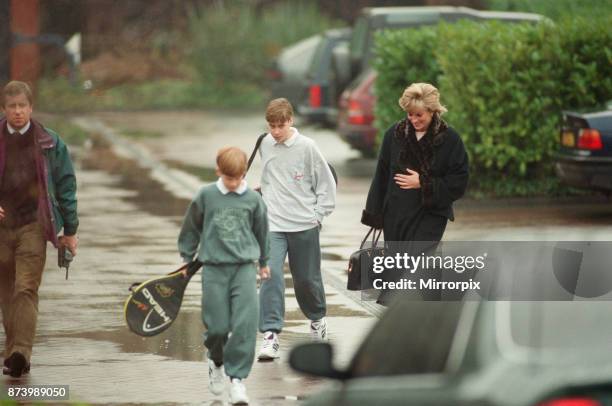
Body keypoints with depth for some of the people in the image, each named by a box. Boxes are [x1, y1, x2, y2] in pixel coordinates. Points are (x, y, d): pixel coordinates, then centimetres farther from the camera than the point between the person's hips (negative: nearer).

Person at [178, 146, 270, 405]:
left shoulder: (253, 199, 2)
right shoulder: (205, 196, 0)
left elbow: (261, 231, 17)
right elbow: (191, 228, 11)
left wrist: (263, 262, 27)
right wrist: (186, 258, 15)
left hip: (244, 269, 0)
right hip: (214, 269, 0)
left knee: (245, 325, -11)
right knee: (217, 327, 0)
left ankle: (237, 378, -3)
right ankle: (216, 362, 31)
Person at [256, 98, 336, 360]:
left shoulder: (307, 147, -8)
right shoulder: (266, 145, 3)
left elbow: (327, 183, -2)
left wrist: (318, 215, -5)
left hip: (304, 225, -2)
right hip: (272, 225, 2)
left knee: (307, 279, 10)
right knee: (271, 275, -16)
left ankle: (317, 319, 39)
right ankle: (271, 336, -18)